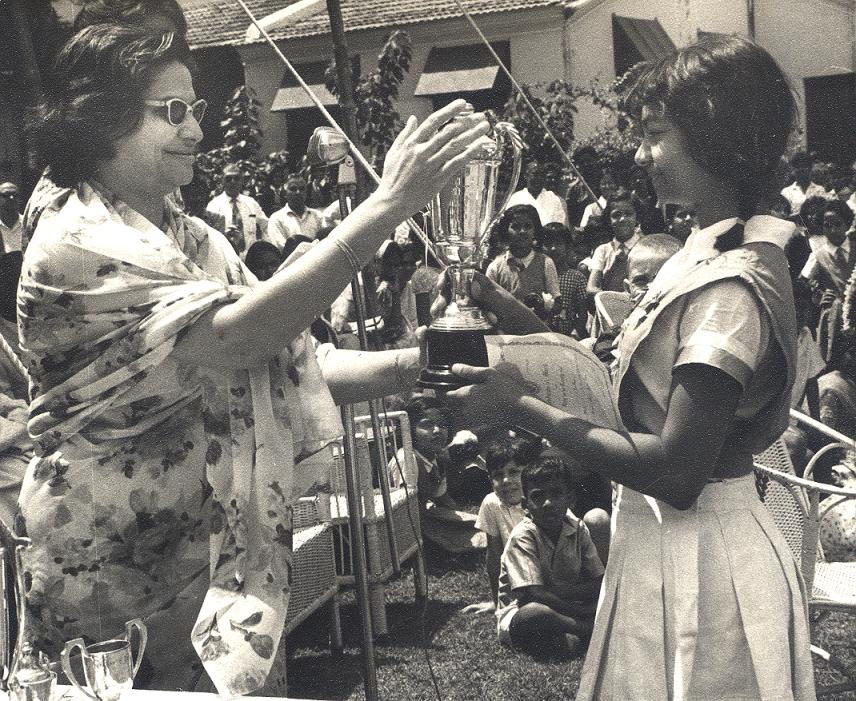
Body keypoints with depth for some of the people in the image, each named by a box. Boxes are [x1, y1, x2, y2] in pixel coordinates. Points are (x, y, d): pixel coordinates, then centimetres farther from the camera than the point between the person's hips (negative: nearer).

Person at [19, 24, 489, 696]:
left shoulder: (191, 238, 9)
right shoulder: (76, 244, -17)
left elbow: (288, 365, 5)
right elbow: (230, 339, -31)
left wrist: (420, 363, -10)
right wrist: (385, 206, -34)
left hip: (216, 533, 7)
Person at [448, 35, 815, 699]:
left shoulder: (732, 284, -23)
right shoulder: (710, 254, 6)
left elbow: (677, 470, -26)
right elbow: (637, 388, 6)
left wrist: (525, 407, -20)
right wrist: (503, 309, 0)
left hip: (697, 562, -9)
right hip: (669, 542, 9)